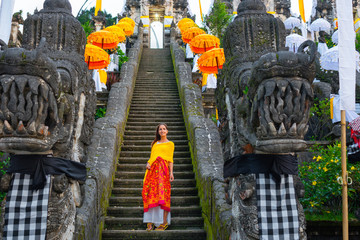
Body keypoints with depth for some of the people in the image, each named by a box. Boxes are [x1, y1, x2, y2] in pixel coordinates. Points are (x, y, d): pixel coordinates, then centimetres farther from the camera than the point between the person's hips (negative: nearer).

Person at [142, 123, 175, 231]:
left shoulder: (170, 144, 13)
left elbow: (170, 159, 6)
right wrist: (148, 163, 2)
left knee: (162, 193, -12)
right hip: (152, 169, 4)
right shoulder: (155, 143, 25)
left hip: (162, 169, -4)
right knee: (150, 194, -6)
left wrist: (171, 172, -4)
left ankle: (164, 221, -10)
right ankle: (150, 222, -5)